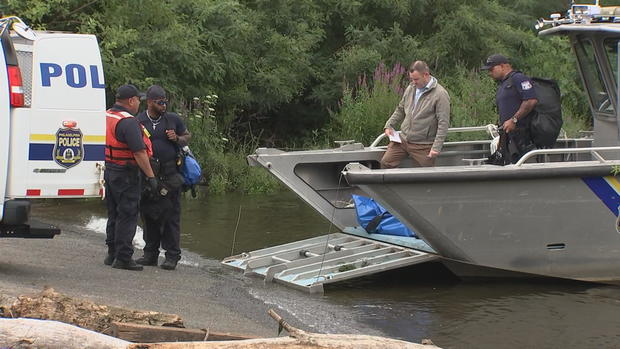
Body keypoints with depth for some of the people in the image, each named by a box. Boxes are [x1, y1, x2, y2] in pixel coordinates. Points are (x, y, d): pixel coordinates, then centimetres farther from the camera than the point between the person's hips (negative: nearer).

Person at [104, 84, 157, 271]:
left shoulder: (106, 116, 10)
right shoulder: (128, 122, -19)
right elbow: (139, 152, -22)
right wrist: (151, 176, -18)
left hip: (109, 170, 9)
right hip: (126, 175, -9)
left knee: (114, 214, 17)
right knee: (128, 215, -3)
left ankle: (112, 254, 23)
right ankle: (123, 258, -3)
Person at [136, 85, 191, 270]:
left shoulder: (173, 119, 6)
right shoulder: (138, 121, 2)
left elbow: (187, 136, 18)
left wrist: (177, 139, -4)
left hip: (170, 174, -1)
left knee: (171, 215, -3)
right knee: (149, 214, 9)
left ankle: (172, 256, 2)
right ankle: (150, 253, 20)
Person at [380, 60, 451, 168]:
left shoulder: (440, 95, -13)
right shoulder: (411, 89, 8)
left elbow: (443, 124, -16)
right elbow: (400, 110, 22)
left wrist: (436, 147, -20)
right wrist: (389, 125, 8)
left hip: (423, 145, -6)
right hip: (403, 139, 6)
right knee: (385, 162, -4)